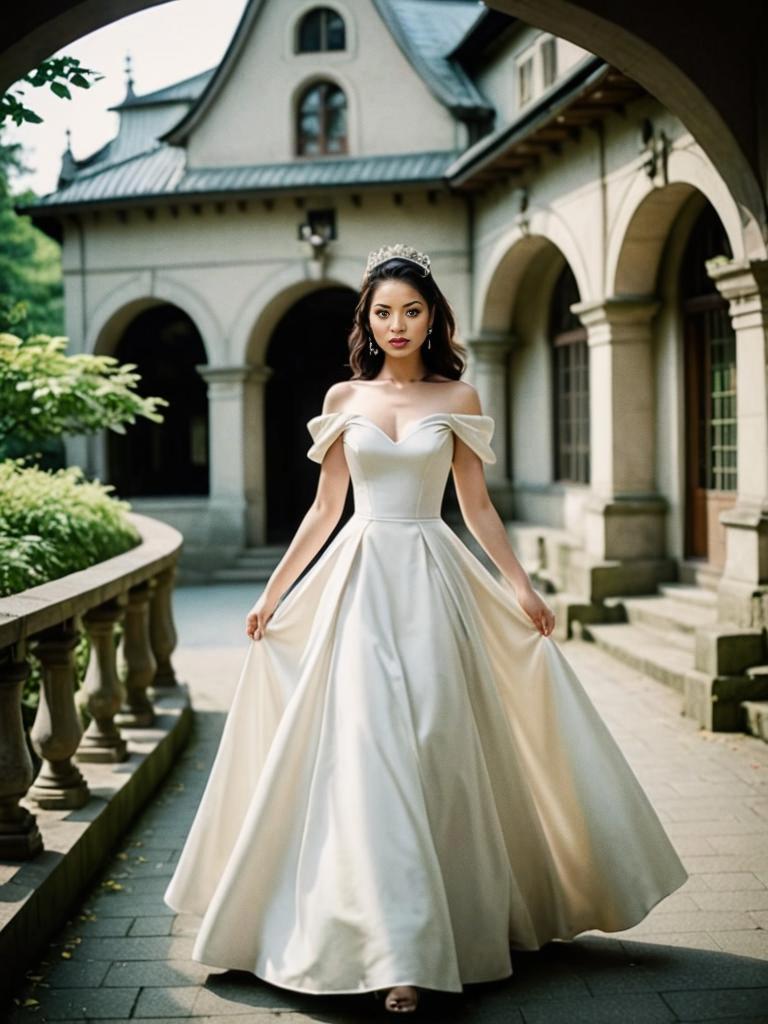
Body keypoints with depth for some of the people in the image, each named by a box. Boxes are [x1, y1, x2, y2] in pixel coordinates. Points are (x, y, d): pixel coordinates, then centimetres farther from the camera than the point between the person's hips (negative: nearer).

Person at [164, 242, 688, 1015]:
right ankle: (397, 957, -5)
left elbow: (476, 505, 9)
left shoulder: (457, 398, 6)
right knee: (373, 752, -8)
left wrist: (520, 586, 2)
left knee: (437, 747, 0)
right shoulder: (344, 397, 8)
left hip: (432, 581, 0)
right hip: (361, 579, 0)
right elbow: (324, 508, 11)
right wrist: (272, 593, 10)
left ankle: (449, 925, 17)